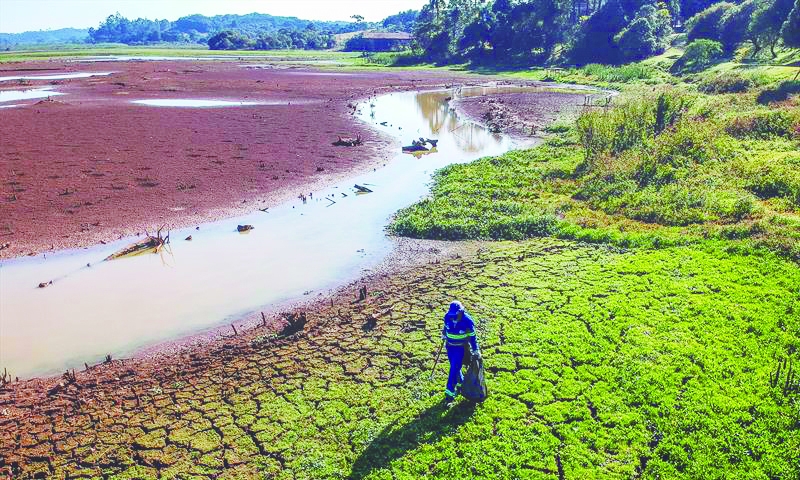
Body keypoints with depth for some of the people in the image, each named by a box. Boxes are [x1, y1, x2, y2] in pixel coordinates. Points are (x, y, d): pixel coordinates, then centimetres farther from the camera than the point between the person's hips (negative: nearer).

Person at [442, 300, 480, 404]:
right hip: (450, 346, 5)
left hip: (461, 348, -4)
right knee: (455, 368, 17)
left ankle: (450, 393, -1)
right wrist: (444, 335, 21)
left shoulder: (467, 321, -22)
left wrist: (475, 350, -5)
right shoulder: (447, 317, -13)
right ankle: (461, 384, 41)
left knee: (454, 369, -8)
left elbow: (472, 336, -10)